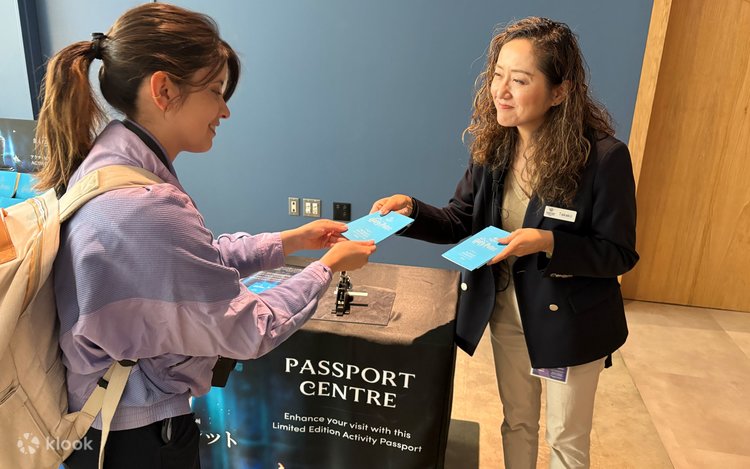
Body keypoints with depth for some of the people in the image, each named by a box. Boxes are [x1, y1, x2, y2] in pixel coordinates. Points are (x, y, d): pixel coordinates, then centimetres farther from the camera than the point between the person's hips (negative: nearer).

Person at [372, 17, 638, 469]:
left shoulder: (603, 156, -23)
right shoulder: (493, 145, -8)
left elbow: (619, 255, -17)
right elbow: (460, 222, -2)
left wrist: (548, 243, -32)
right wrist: (411, 208, -19)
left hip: (570, 322, -4)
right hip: (505, 311, 4)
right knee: (517, 422, 25)